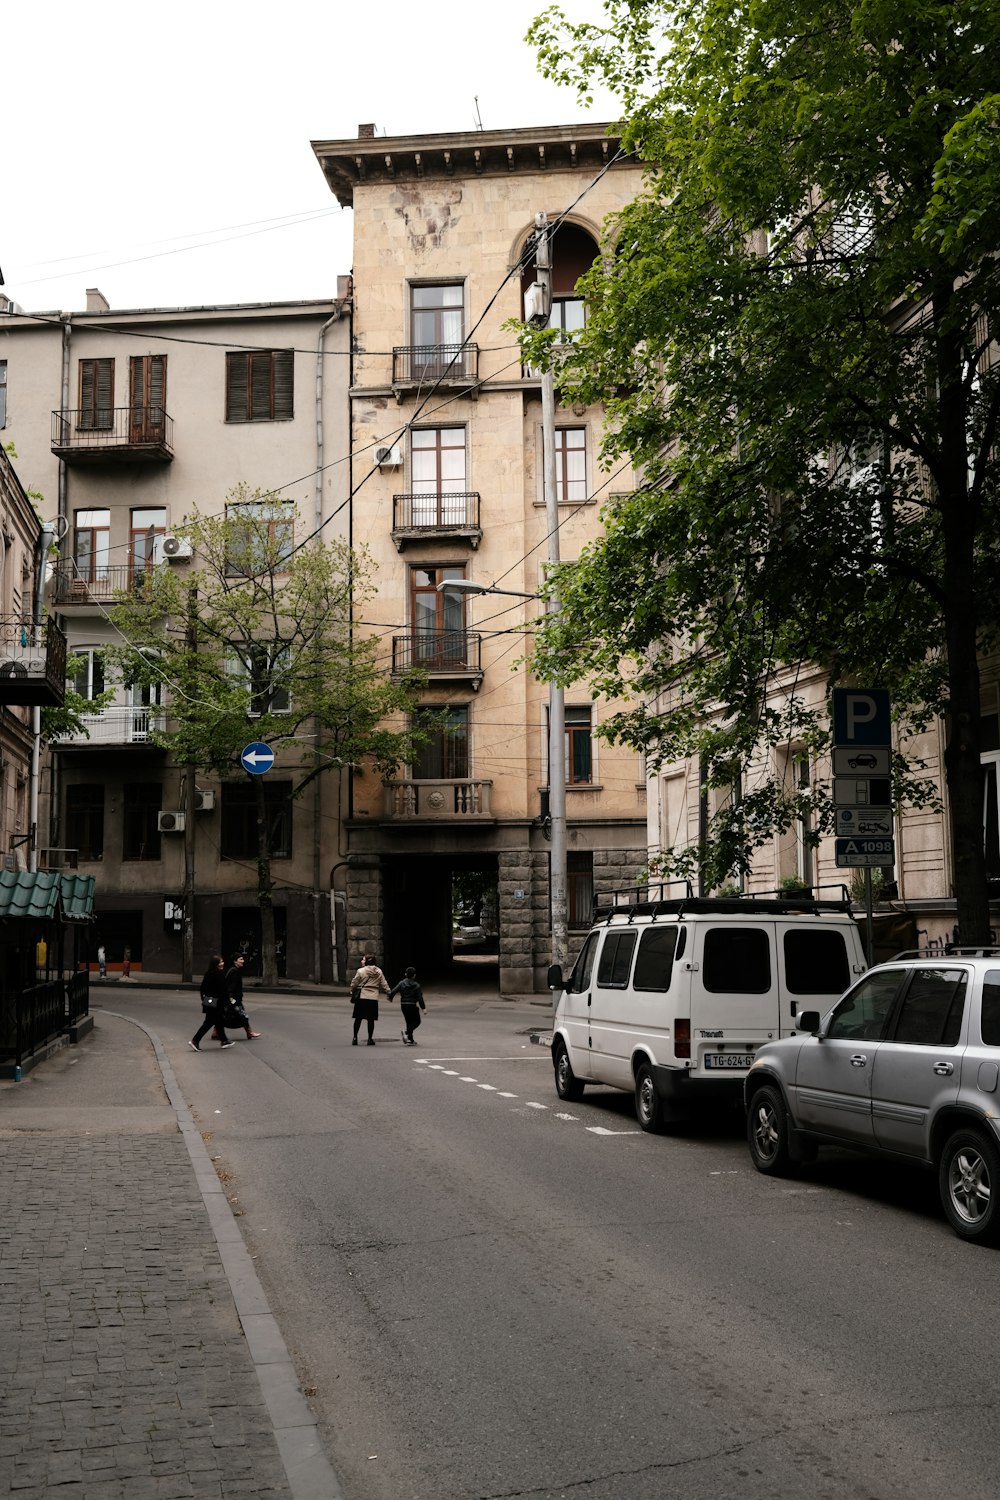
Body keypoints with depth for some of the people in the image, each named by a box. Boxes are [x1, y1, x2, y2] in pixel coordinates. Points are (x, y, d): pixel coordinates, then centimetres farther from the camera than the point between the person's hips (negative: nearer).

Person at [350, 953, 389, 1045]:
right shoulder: (379, 972, 5)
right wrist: (388, 993, 19)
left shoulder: (361, 971, -6)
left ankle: (355, 1037, 10)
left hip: (361, 997, -2)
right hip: (374, 998, 2)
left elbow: (354, 984, 0)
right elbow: (384, 985, 7)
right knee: (371, 1020, 7)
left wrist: (352, 992, 17)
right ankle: (370, 1038, 9)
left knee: (358, 1018, 7)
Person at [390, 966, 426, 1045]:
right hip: (412, 1005, -5)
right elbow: (420, 998, -10)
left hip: (403, 1005, 5)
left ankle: (410, 1040, 15)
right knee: (416, 1021, 7)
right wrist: (423, 1008, -5)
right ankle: (407, 1033, -18)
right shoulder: (416, 986, -10)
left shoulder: (401, 983, -2)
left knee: (409, 1022, 15)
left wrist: (390, 997, 12)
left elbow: (393, 991, -8)